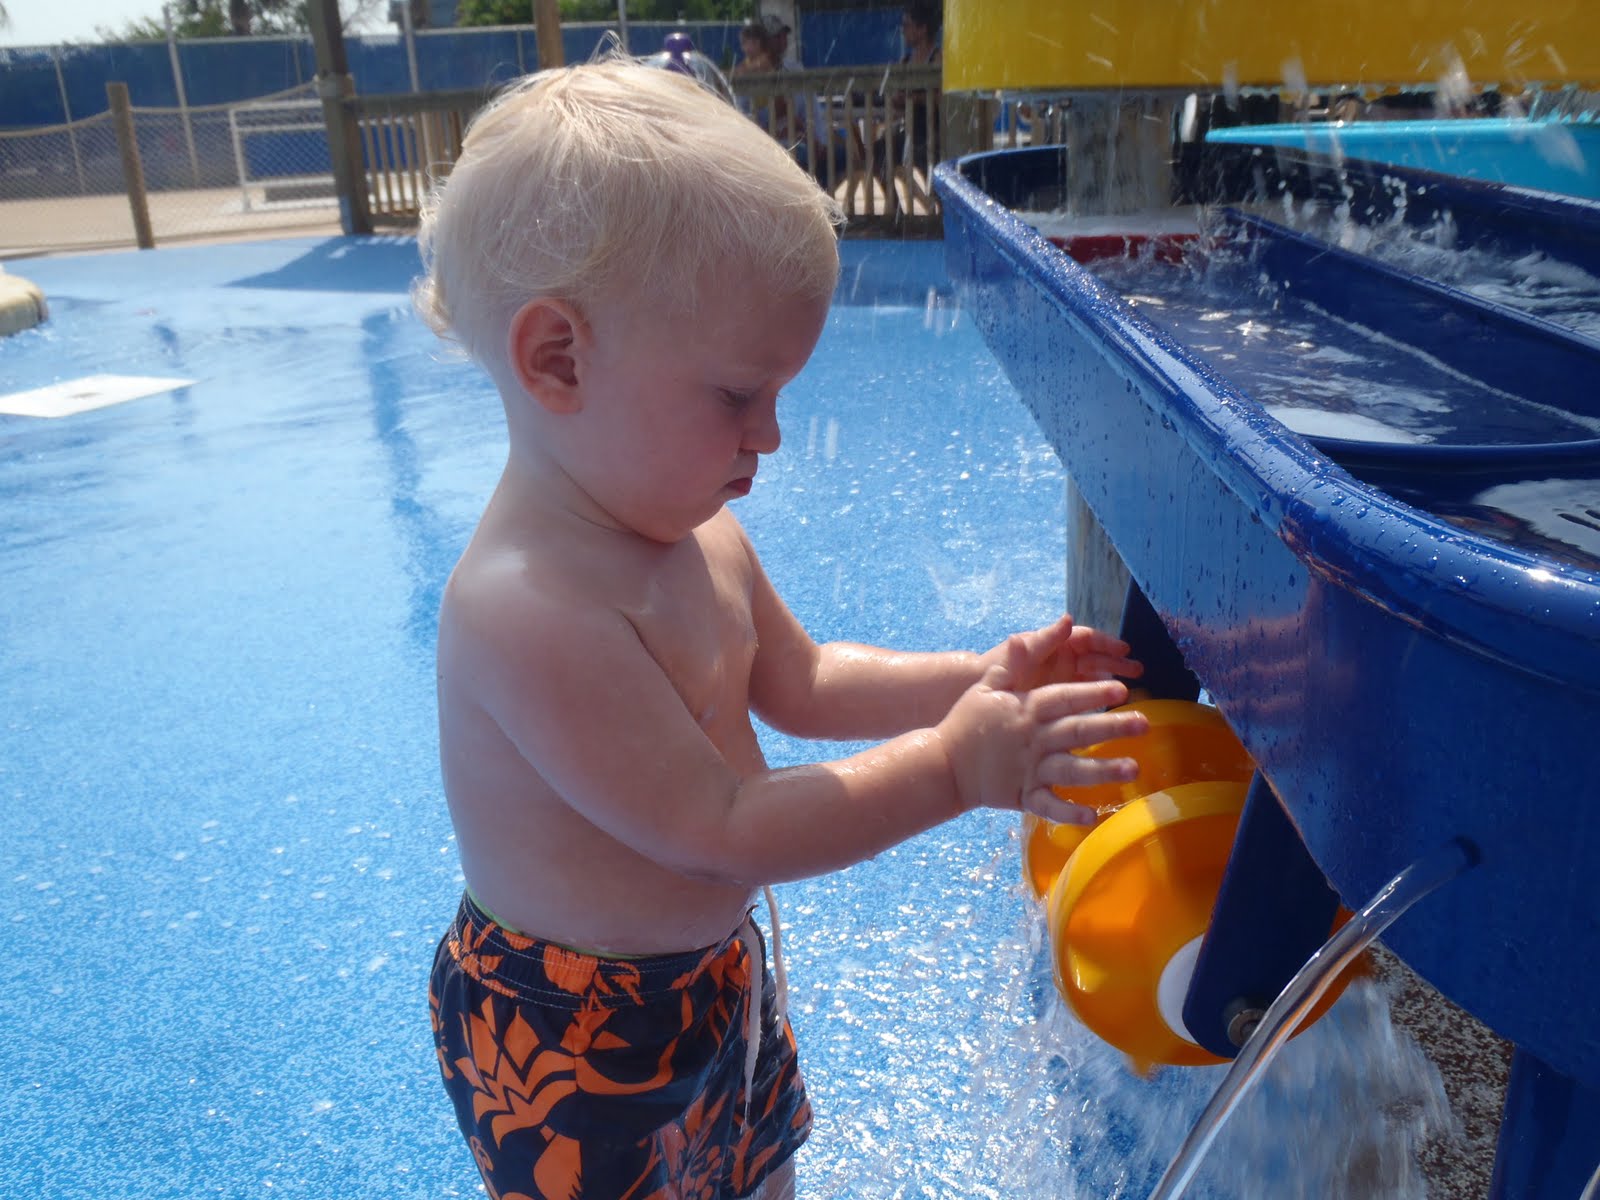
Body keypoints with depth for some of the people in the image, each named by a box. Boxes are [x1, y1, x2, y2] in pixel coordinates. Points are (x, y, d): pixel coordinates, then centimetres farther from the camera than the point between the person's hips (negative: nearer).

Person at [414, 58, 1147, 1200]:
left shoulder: (692, 534, -4)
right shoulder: (530, 607, -34)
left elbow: (799, 680, 8)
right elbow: (720, 832, -33)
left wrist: (982, 677, -4)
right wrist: (954, 764, -29)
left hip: (714, 970, 8)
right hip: (569, 1040, -8)